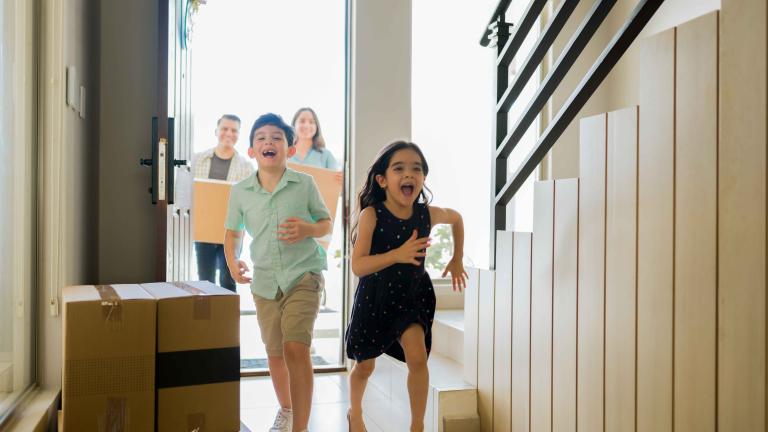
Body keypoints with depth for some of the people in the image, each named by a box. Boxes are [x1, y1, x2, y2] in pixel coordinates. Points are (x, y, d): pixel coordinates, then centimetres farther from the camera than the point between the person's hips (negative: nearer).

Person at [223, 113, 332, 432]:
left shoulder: (304, 184, -4)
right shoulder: (240, 191, 2)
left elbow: (327, 223, 4)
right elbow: (233, 232, 13)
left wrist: (308, 229, -18)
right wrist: (232, 261, -5)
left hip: (303, 274, -3)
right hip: (264, 280, 4)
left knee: (295, 347, -19)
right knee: (275, 353, 15)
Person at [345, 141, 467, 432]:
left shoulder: (428, 214, -12)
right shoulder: (371, 215, -22)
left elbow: (456, 218, 12)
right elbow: (358, 266, -28)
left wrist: (457, 260, 14)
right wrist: (397, 255, -41)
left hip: (412, 294, 2)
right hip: (374, 297, -1)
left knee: (417, 357, -18)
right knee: (365, 365, 15)